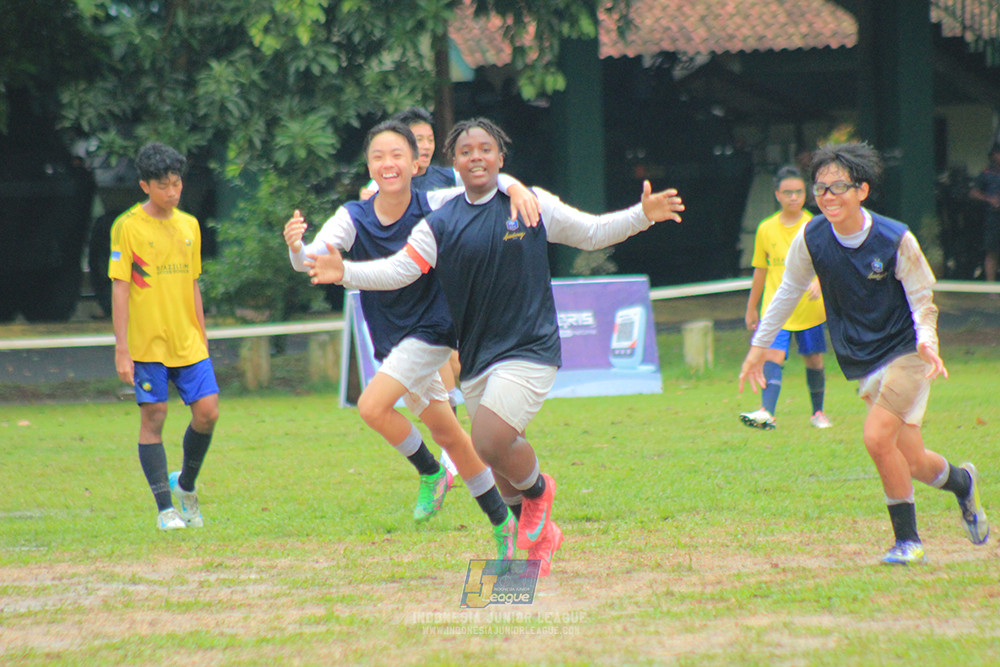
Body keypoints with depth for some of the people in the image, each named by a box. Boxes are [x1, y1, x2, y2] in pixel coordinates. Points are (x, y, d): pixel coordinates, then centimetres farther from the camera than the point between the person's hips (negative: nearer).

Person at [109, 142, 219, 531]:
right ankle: (165, 508, 5)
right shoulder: (128, 227, -6)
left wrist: (202, 338, 16)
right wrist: (122, 349, -11)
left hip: (187, 342, 4)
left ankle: (185, 484, 18)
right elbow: (120, 288, -7)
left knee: (207, 412, -5)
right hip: (147, 342, -4)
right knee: (153, 418, -3)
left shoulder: (189, 226, 10)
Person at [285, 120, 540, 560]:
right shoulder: (354, 218, -10)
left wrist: (516, 188, -37)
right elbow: (313, 257, -22)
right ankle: (502, 521, 28)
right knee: (447, 435, 14)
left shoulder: (435, 207, -17)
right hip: (391, 339, 5)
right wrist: (296, 248, -46)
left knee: (372, 406, -22)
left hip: (431, 330, -5)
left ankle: (431, 473, 2)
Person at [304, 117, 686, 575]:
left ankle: (537, 490, 10)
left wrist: (643, 215, -2)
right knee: (499, 455, 12)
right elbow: (398, 269, -4)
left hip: (529, 349, -4)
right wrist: (346, 272, -19)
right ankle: (539, 537, 35)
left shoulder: (531, 204, 0)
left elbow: (591, 233, 10)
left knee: (490, 442, -22)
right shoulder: (441, 224, 3)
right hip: (475, 357, 4)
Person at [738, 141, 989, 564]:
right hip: (861, 364, 4)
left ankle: (907, 539, -6)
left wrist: (926, 342, -24)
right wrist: (759, 346, 13)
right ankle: (961, 482, 36)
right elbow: (789, 291, 9)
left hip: (905, 353, -4)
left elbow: (922, 302, -5)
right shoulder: (811, 239, -7)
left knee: (877, 436, -23)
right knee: (911, 463, 0)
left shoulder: (896, 240, -16)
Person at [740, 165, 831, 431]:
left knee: (813, 360, 10)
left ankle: (818, 413, 28)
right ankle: (766, 412, -31)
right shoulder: (766, 229, 5)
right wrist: (751, 308, 18)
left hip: (809, 308, 0)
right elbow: (760, 270, 14)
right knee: (773, 356, -16)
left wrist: (819, 281, -30)